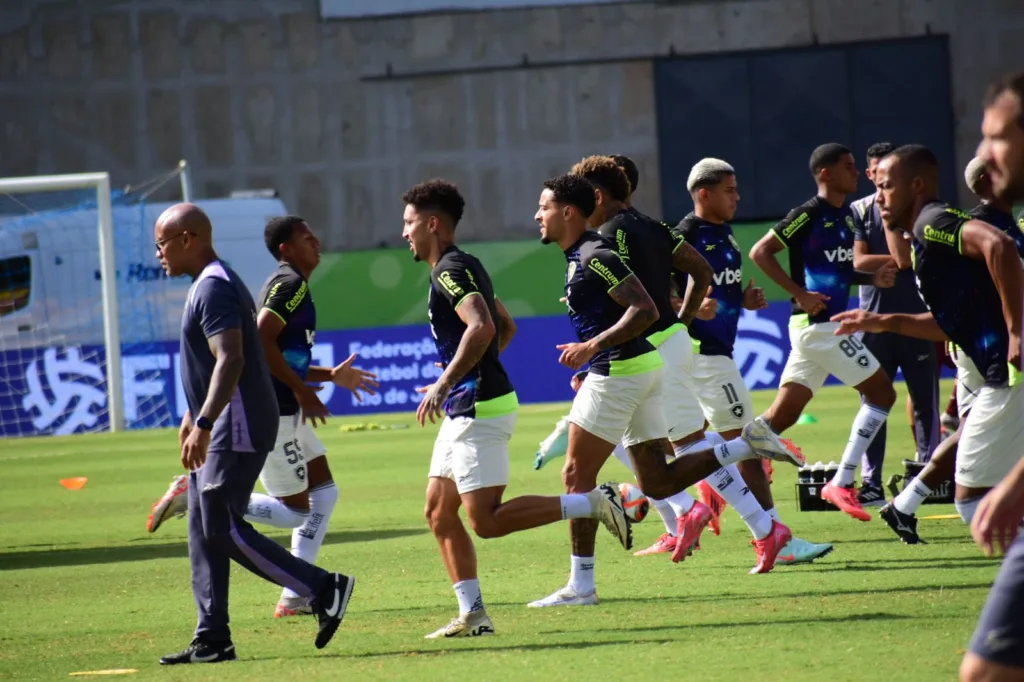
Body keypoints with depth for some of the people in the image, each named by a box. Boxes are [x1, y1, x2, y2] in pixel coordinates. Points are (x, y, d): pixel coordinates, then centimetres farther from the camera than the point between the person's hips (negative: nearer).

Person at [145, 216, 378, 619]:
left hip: (285, 411, 10)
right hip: (270, 414, -10)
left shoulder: (289, 285, 19)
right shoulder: (290, 285, -13)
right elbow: (261, 342, -26)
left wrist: (332, 376, 20)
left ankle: (294, 597, 10)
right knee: (296, 511, -5)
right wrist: (303, 391, -21)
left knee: (325, 492, 10)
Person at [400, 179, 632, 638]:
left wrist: (444, 384, -29)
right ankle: (472, 615, 7)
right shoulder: (465, 266, 17)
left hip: (480, 410, -11)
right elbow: (506, 327, 29)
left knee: (485, 519, -12)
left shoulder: (450, 271, -14)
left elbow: (482, 327, -30)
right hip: (466, 409, 11)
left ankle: (594, 503, -9)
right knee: (438, 510, 8)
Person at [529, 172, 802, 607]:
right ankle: (747, 446, 2)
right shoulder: (579, 256, 16)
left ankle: (581, 585, -1)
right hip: (641, 367, 10)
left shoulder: (595, 257, -16)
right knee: (658, 483, 8)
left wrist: (592, 346, -27)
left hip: (620, 371, -10)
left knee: (577, 474, -4)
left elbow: (645, 310, -23)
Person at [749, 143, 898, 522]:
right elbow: (760, 252, -15)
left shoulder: (844, 217, 15)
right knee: (882, 392, -4)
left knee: (783, 415, 7)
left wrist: (873, 278, 9)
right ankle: (842, 484, -3)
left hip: (826, 326, 9)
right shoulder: (809, 215, -12)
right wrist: (799, 293, -20)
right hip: (818, 324, -9)